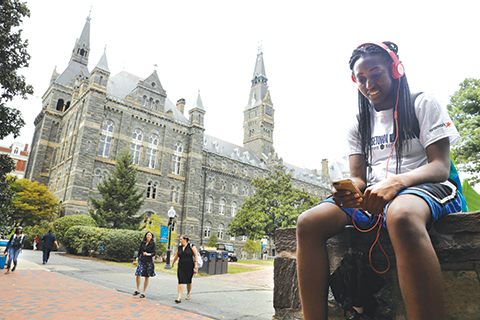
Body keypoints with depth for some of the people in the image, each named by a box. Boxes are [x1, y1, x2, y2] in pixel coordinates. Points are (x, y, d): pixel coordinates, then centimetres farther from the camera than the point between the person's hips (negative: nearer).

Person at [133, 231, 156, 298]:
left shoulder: (153, 244, -2)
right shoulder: (142, 243, 9)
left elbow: (154, 253, -7)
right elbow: (139, 251, 16)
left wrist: (148, 254, -23)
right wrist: (137, 259, 14)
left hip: (149, 262, -3)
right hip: (141, 261, 3)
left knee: (147, 277, 4)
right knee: (138, 274, -9)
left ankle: (143, 292, 15)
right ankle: (138, 290, 9)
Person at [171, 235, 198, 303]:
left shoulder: (191, 246, -4)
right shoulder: (179, 247, 8)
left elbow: (196, 255, -6)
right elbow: (176, 256, 22)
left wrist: (195, 264, -12)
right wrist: (173, 263, 32)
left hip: (189, 267, -2)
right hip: (181, 267, 2)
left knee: (189, 282, 12)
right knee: (181, 282, -9)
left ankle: (188, 295, 32)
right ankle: (179, 298, -11)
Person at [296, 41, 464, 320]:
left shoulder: (423, 104, 6)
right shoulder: (359, 125, 18)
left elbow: (441, 167, -5)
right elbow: (358, 177, 8)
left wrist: (395, 182, -26)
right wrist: (349, 191, -18)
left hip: (424, 187, -4)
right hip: (374, 196, 4)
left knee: (401, 215, -43)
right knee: (308, 223, -20)